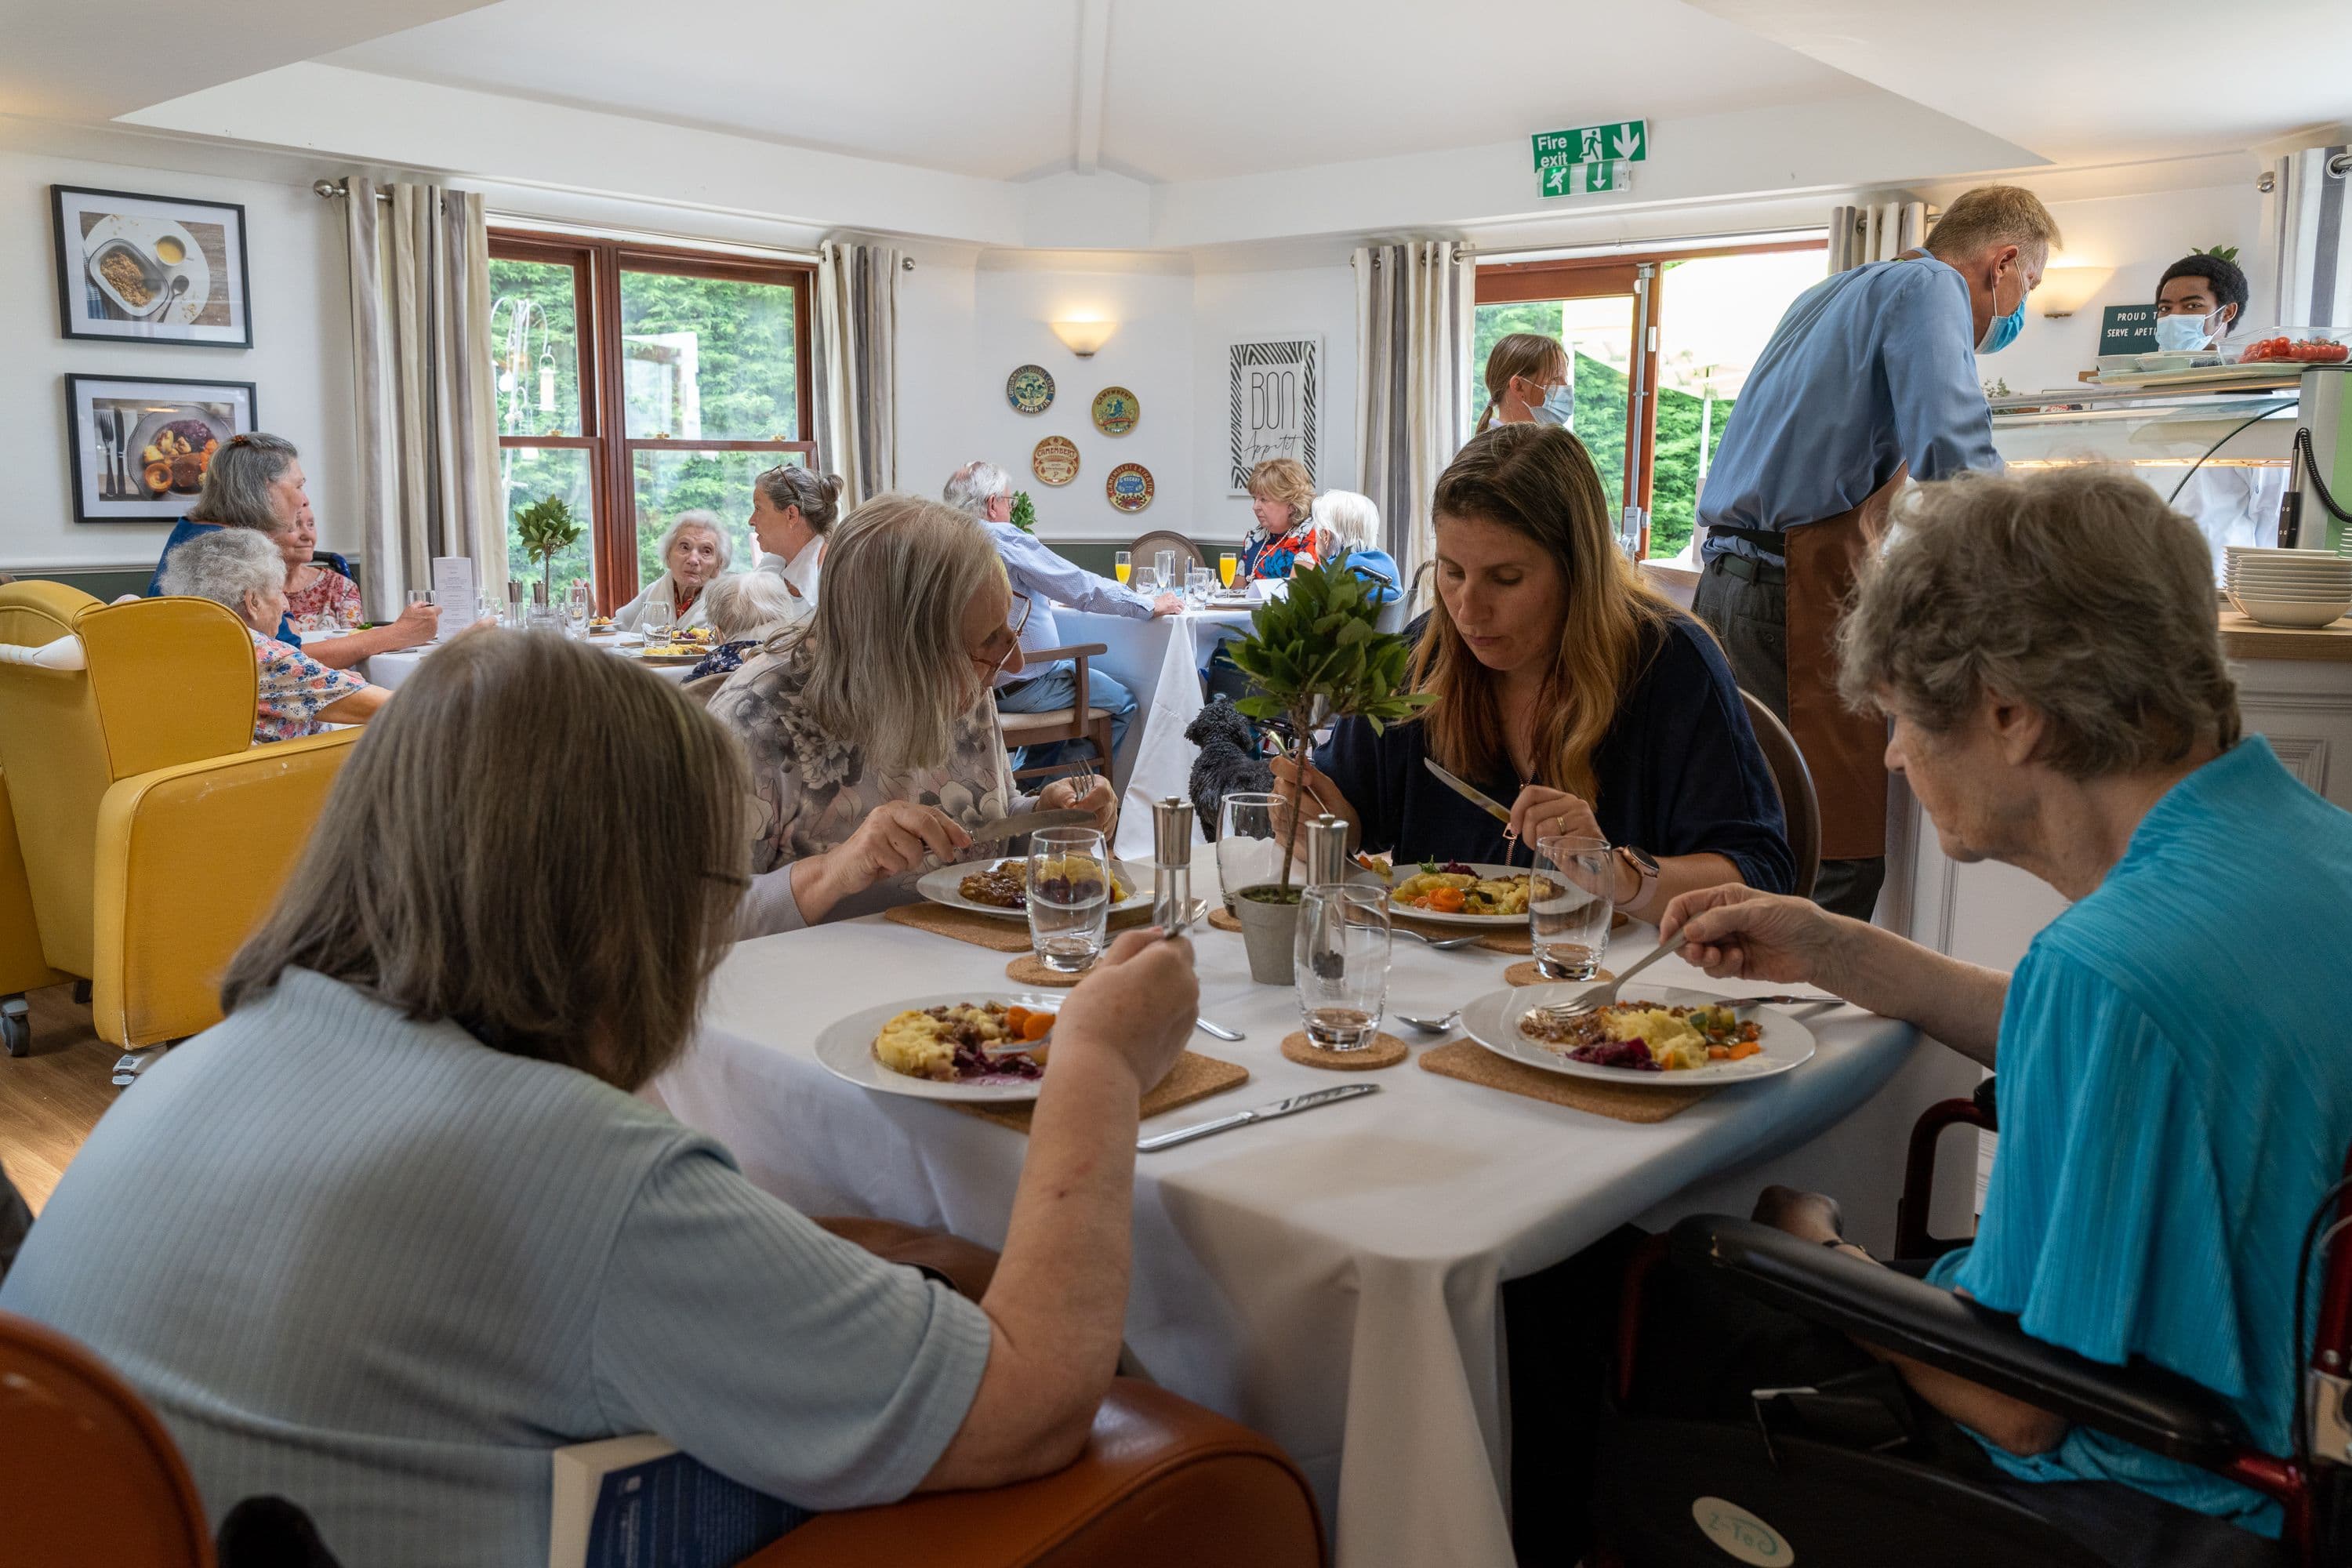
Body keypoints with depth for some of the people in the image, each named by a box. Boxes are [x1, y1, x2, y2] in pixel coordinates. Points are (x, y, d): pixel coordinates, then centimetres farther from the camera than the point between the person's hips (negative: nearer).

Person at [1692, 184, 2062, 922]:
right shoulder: (1928, 284, -1)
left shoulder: (1837, 292, 27)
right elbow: (1952, 455, -16)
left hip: (1728, 581, 9)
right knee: (1840, 867, -9)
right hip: (1801, 590, -9)